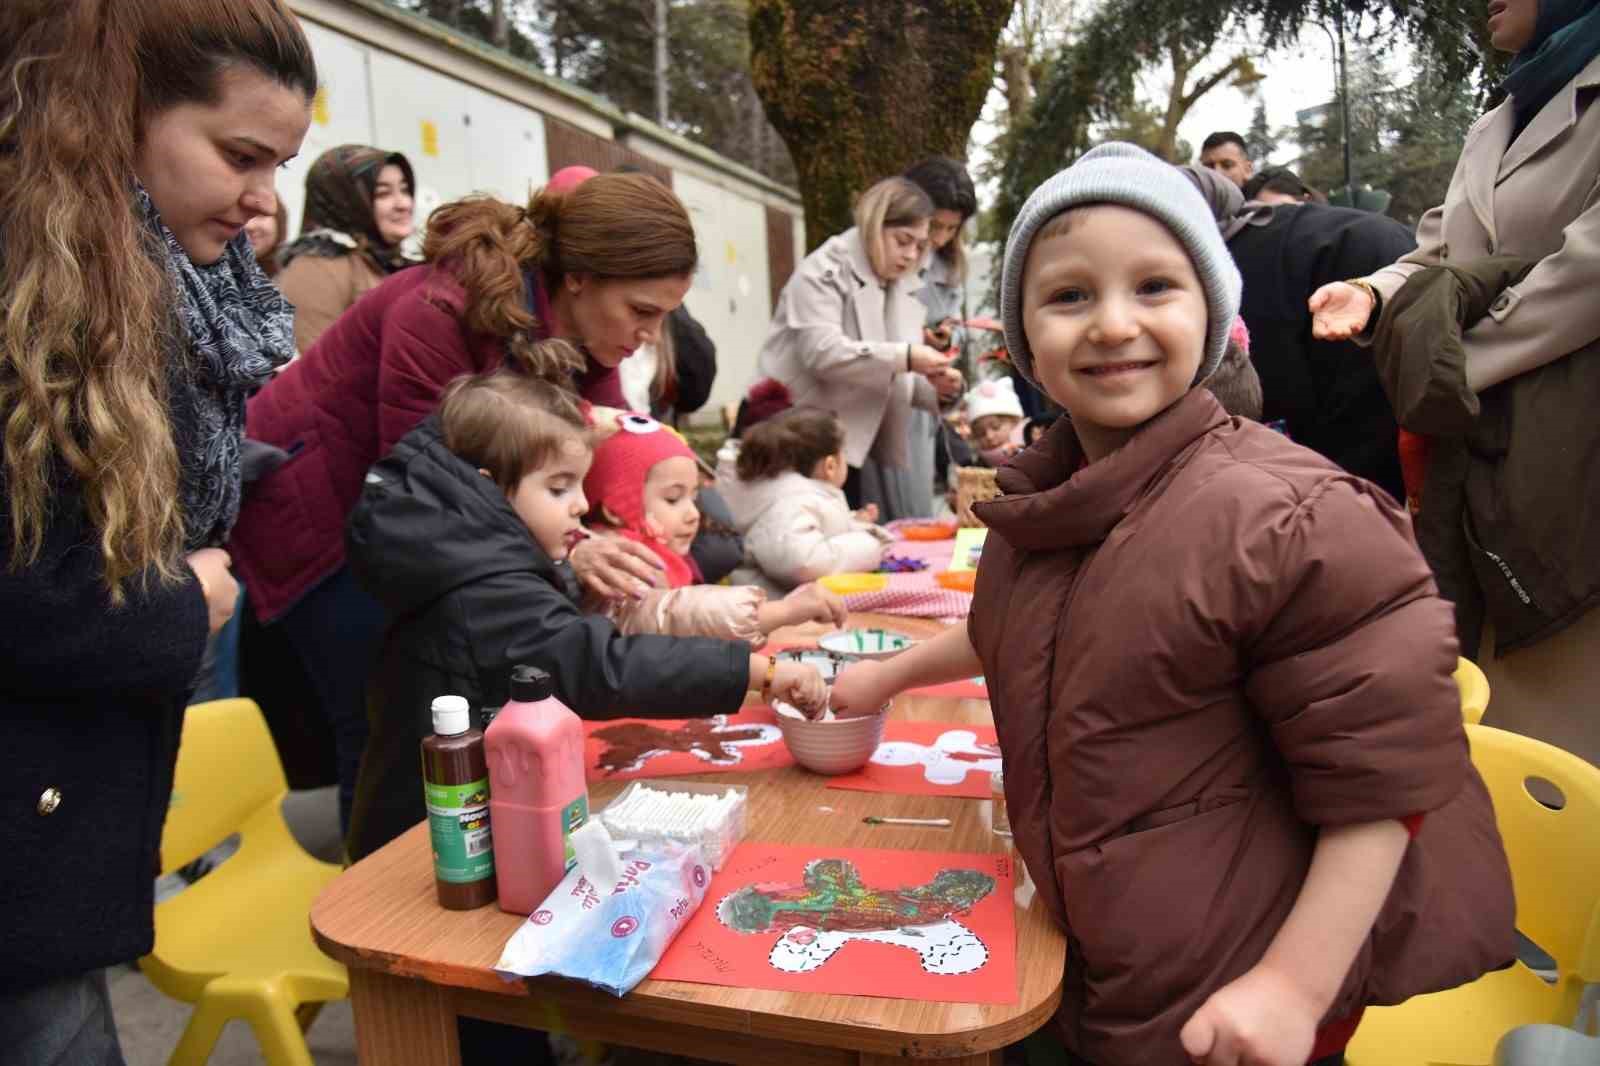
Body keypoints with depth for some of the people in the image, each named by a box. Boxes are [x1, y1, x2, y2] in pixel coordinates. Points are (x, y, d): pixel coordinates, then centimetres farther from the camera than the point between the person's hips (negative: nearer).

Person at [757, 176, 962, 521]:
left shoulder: (902, 287, 16)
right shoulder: (825, 272, -8)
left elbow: (896, 381, 17)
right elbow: (821, 352, -23)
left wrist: (933, 387, -5)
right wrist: (904, 357, -25)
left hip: (862, 441, 8)